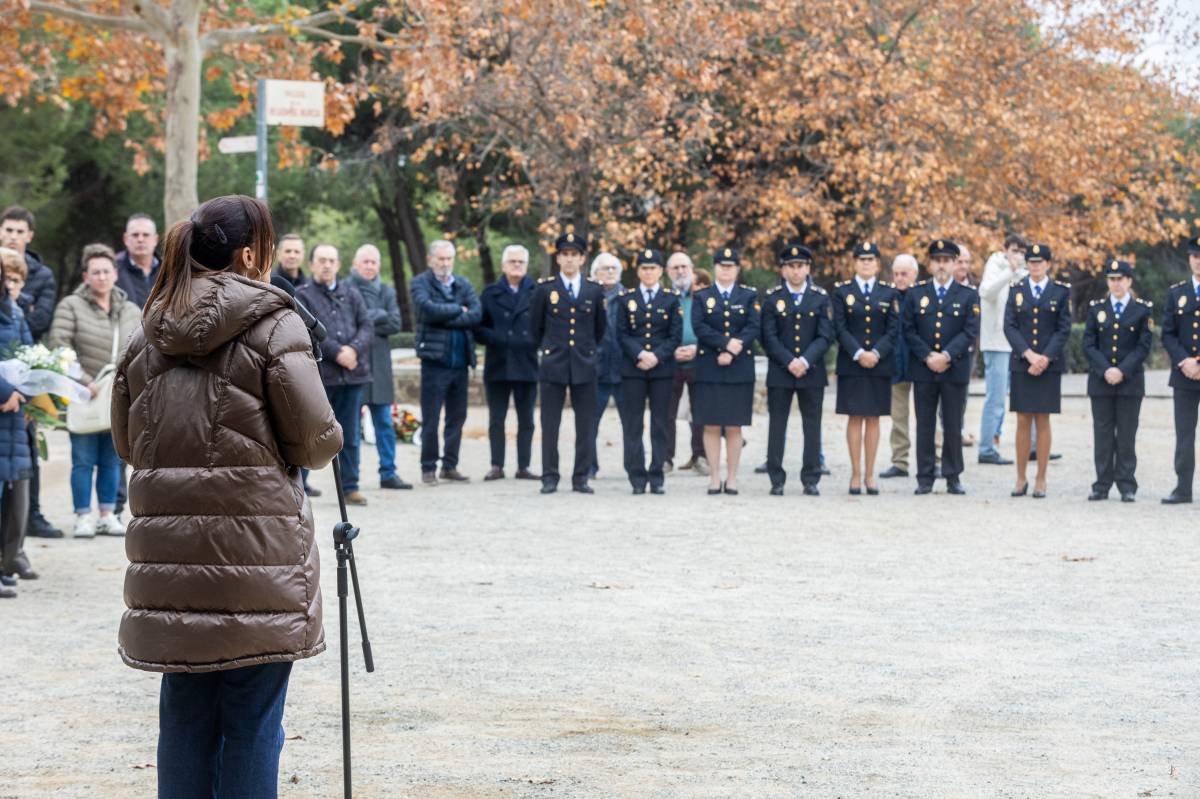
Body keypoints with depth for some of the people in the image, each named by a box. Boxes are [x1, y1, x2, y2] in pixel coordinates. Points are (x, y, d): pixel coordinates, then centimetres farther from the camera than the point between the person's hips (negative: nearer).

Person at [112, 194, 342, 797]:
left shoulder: (147, 334, 10)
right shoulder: (273, 325, -7)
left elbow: (126, 442, 15)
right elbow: (314, 440, -7)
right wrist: (329, 442, 14)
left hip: (170, 553, 5)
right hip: (256, 550, -5)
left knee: (184, 715, 12)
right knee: (253, 721, 2)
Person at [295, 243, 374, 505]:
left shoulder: (351, 293, 14)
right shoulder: (303, 295, 2)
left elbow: (367, 327, 6)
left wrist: (353, 349, -12)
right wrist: (337, 352, -16)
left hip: (352, 374, 4)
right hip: (318, 375, -4)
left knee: (350, 435, 7)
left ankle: (350, 486, 12)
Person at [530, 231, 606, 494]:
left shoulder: (594, 290, 7)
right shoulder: (545, 289, 3)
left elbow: (601, 327, 19)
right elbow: (535, 327, 12)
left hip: (584, 365, 1)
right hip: (553, 365, -1)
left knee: (585, 425, 2)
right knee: (550, 424, 0)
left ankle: (581, 478, 7)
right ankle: (549, 477, 4)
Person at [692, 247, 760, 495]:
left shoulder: (750, 296, 9)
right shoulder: (701, 297, 8)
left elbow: (754, 328, -3)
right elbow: (699, 327, -6)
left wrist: (732, 353, -15)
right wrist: (726, 344, -17)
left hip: (740, 370, 0)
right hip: (709, 370, 0)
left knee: (734, 426, 1)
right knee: (711, 426, -1)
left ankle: (732, 477, 7)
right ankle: (715, 477, 5)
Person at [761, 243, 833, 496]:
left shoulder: (821, 298, 6)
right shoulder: (772, 298, 4)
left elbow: (826, 336, -1)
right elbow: (769, 337, -2)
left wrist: (806, 360, -14)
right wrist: (789, 362, -13)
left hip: (812, 371, 1)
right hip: (779, 371, -1)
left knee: (812, 425, 3)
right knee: (777, 425, 0)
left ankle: (811, 479, 8)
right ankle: (777, 480, 5)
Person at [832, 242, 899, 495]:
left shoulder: (889, 293, 8)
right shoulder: (841, 291, 4)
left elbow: (893, 329, 1)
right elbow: (840, 328, -3)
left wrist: (876, 353, -13)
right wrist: (858, 354, -15)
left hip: (879, 364, 1)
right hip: (851, 364, -1)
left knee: (873, 418, 4)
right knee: (855, 417, -1)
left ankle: (869, 474, 7)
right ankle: (856, 474, 3)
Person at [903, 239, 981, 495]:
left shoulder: (968, 296, 5)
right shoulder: (915, 294, 8)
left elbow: (970, 332, -4)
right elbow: (908, 330, 3)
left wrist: (946, 356, -15)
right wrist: (928, 357, -10)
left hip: (955, 370, -1)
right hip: (922, 369, 1)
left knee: (953, 426, 2)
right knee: (925, 425, 3)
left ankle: (953, 477, 9)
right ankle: (925, 478, 7)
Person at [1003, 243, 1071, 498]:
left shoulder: (1061, 292, 4)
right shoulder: (1016, 290, 8)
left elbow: (1064, 329, -1)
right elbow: (1009, 326, 1)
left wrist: (1045, 358, -12)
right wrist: (1028, 354, -12)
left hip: (1049, 365, -1)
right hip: (1021, 363, 1)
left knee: (1043, 421, 1)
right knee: (1023, 421, 2)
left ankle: (1040, 480, 5)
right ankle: (1021, 479, 8)